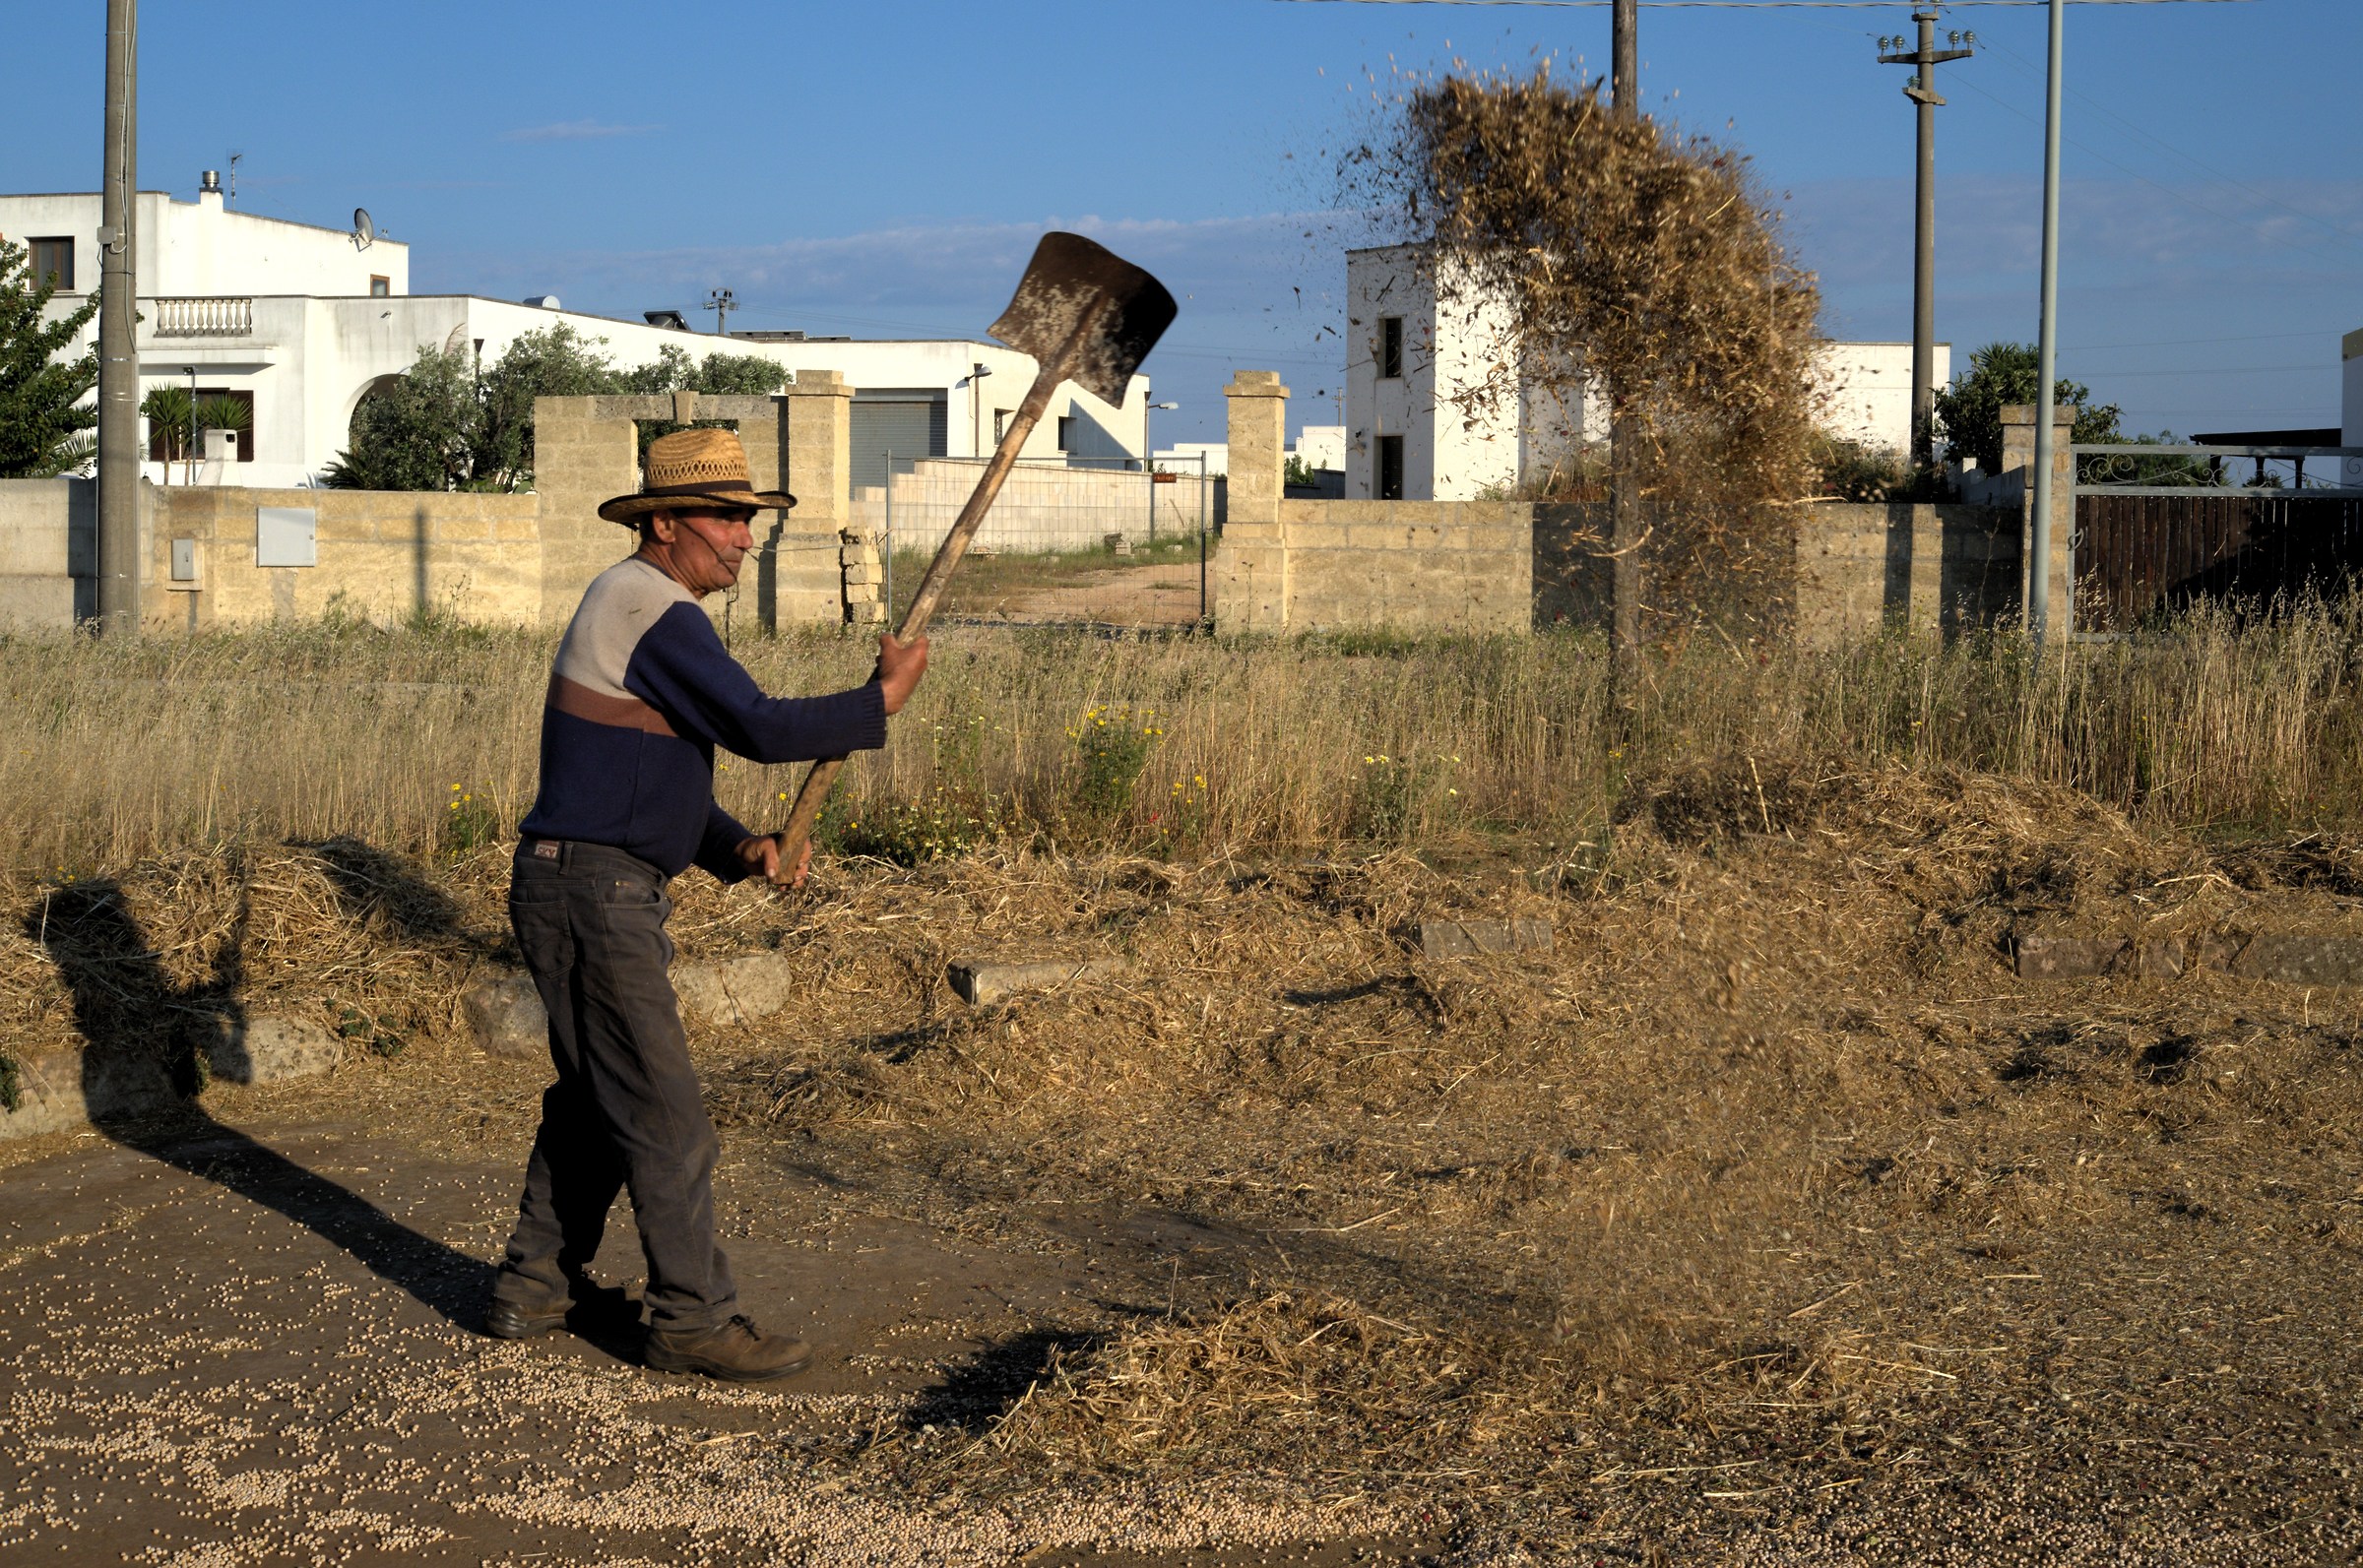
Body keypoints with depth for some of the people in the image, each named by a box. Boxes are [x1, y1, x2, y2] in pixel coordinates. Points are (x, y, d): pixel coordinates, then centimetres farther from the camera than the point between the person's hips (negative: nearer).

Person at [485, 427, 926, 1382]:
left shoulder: (639, 606, 18)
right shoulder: (650, 608, -15)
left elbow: (664, 779, 20)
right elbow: (759, 730, -21)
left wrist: (738, 849, 5)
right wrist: (883, 698, -10)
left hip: (589, 888, 11)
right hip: (594, 893, -11)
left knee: (595, 1098, 19)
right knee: (663, 1114, -6)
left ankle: (535, 1289, 27)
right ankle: (693, 1319, -1)